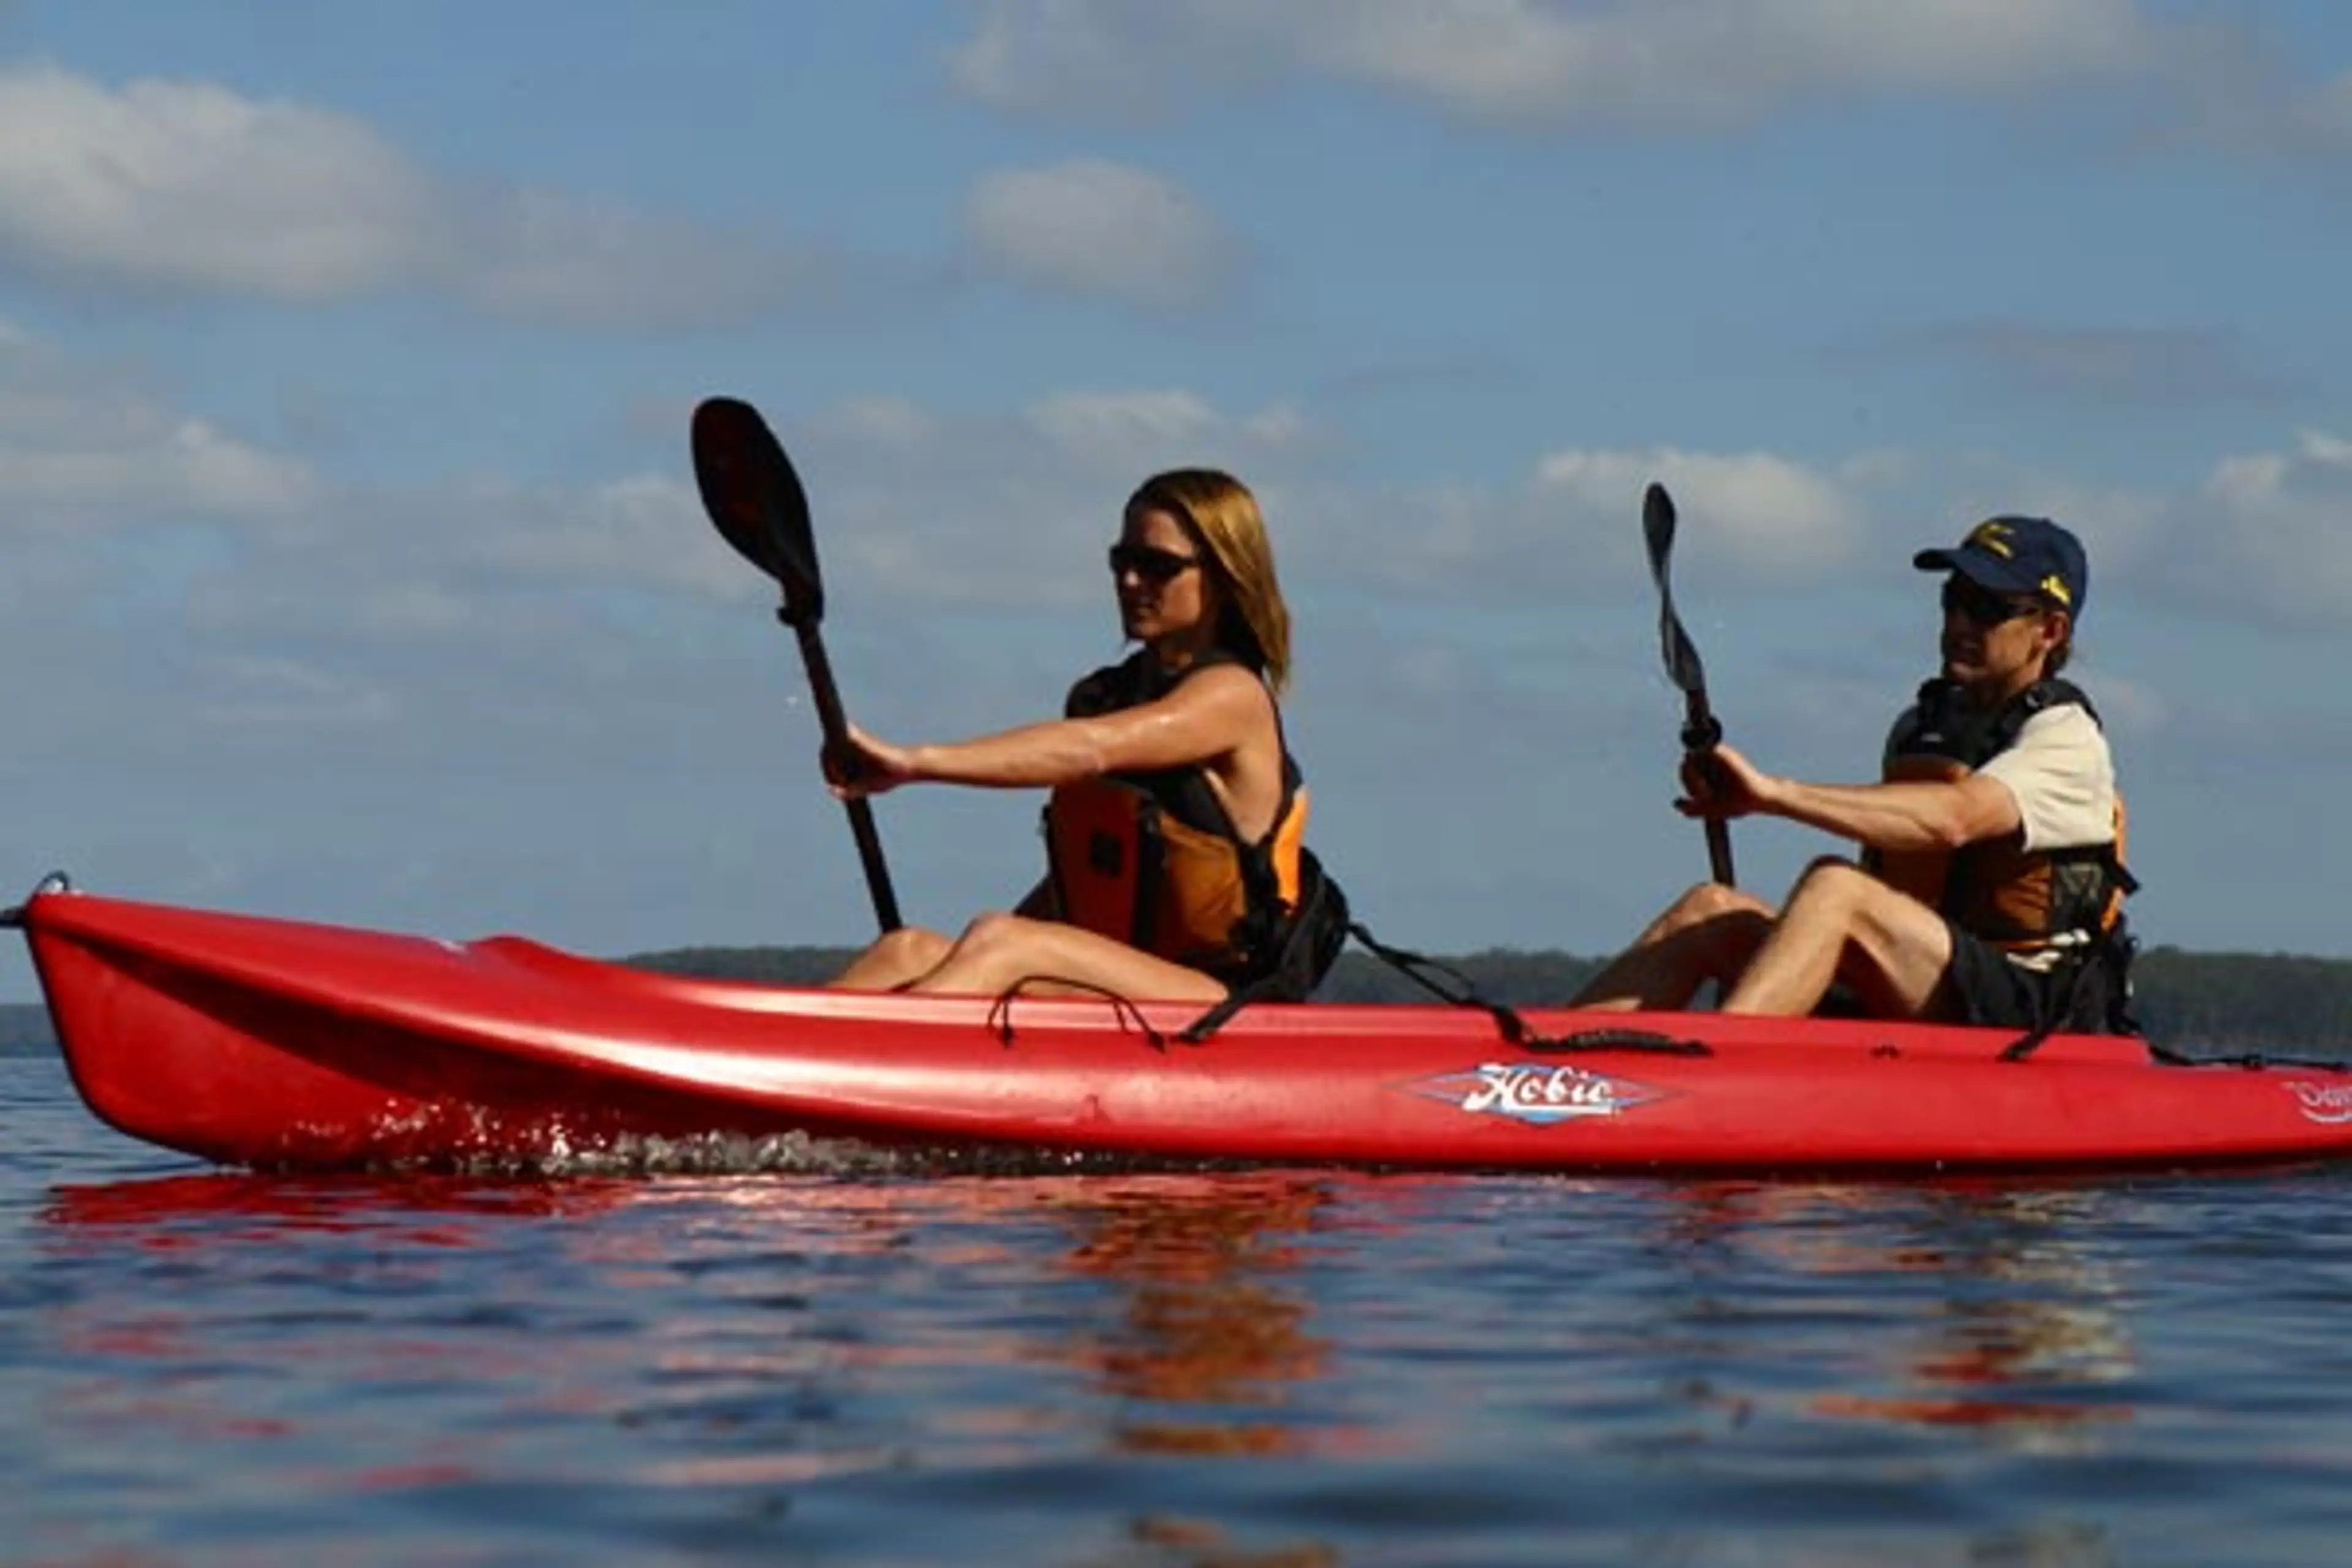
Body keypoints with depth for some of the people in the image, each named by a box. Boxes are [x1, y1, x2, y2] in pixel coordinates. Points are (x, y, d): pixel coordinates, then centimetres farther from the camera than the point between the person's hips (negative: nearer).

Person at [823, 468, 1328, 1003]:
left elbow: (1088, 752, -25)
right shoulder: (1105, 695, 19)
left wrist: (915, 763, -35)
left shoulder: (1234, 696, -7)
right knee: (913, 950, -19)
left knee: (1001, 945, -33)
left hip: (1218, 1004, -7)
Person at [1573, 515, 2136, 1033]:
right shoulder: (1917, 728, 21)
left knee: (1833, 887, -31)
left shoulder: (2066, 739, -5)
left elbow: (1954, 819, -25)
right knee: (1711, 909, -10)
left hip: (2020, 1016, -7)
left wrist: (1774, 793, -33)